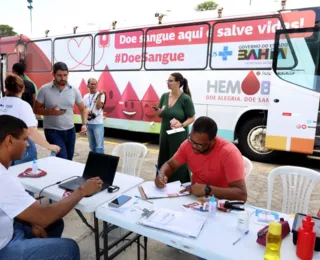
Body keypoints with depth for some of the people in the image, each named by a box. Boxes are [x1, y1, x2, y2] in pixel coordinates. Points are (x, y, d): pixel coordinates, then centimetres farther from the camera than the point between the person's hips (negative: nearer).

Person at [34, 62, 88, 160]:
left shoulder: (74, 90, 0)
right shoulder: (44, 90, -7)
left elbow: (83, 109, 7)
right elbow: (36, 109, -2)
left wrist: (84, 124, -8)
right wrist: (50, 112, -21)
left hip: (70, 130, 4)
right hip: (52, 131, -3)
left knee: (68, 161, 13)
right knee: (63, 159, -16)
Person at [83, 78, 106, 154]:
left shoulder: (101, 95, -4)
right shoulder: (86, 96, 11)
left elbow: (98, 107, -15)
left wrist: (99, 96, -24)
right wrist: (87, 112, -7)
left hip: (98, 123, -5)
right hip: (88, 123, 5)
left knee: (99, 145, -5)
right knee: (92, 145, 16)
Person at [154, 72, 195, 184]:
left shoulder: (186, 99, -13)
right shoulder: (164, 96, 4)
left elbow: (191, 118, -10)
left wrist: (182, 124, -27)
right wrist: (159, 112, -9)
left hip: (179, 135, -6)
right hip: (164, 134, 6)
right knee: (163, 161, 13)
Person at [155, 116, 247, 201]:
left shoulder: (229, 153, -23)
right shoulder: (188, 144, -9)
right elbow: (170, 164, 5)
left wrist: (207, 189, -32)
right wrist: (162, 175, -14)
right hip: (195, 197, 4)